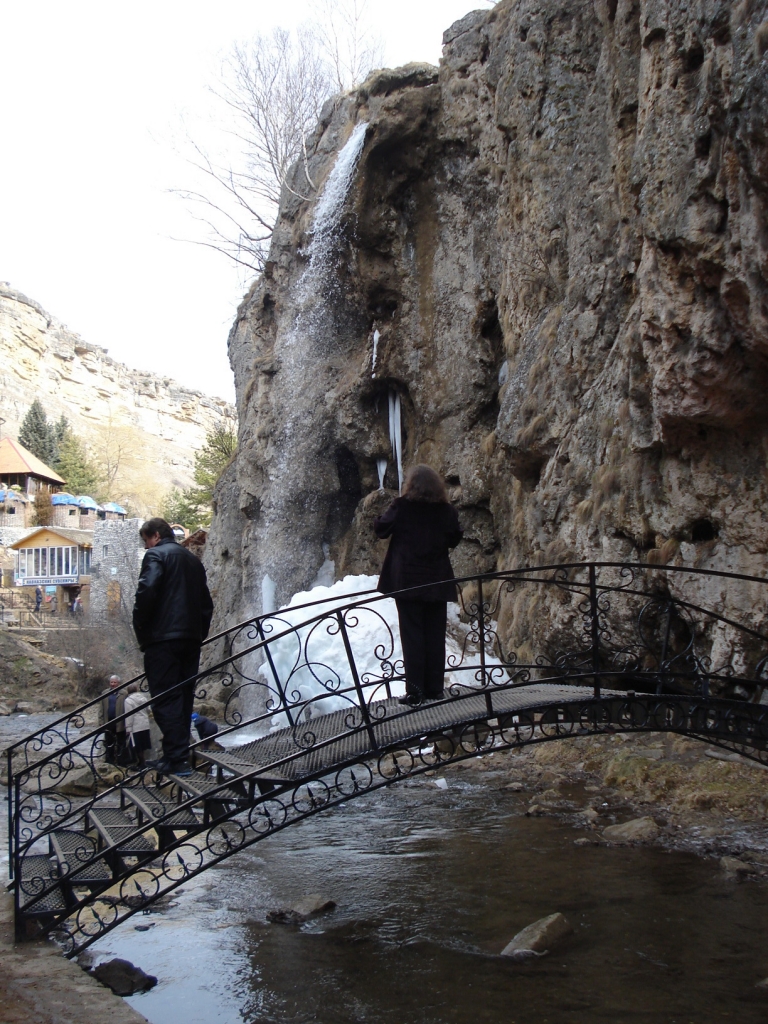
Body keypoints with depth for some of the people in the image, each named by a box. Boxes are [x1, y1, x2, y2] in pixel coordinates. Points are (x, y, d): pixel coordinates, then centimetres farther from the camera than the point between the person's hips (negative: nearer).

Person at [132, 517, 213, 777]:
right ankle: (180, 755, 15)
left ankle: (176, 759, -12)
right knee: (184, 698, 11)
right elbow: (206, 603, 20)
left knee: (165, 699, -7)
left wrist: (140, 629, -7)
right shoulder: (193, 560, 21)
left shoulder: (156, 555, -3)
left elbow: (146, 592, -17)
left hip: (162, 638, -8)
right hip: (190, 638, 8)